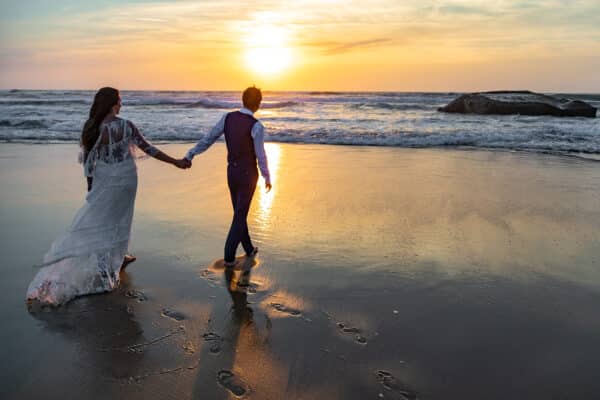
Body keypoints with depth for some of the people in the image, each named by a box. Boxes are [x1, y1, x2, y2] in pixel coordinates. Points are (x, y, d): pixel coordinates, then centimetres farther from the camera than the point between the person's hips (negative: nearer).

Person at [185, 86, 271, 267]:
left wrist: (189, 156, 1)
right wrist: (268, 178, -1)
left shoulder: (228, 117, -4)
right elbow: (261, 156, -16)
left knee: (240, 212, 20)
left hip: (232, 172, 6)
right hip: (248, 175, -6)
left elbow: (208, 139, -3)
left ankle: (249, 248, 34)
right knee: (240, 216, 3)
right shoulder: (257, 126, -21)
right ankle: (229, 256, 4)